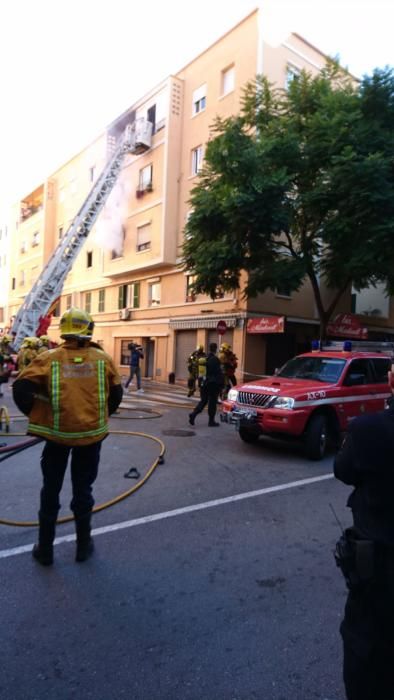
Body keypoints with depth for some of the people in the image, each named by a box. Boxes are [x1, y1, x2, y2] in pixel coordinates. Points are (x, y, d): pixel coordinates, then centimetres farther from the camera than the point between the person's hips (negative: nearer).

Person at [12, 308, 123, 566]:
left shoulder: (49, 358, -7)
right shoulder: (103, 358, -4)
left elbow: (21, 389, -13)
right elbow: (116, 393, 3)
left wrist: (36, 415, 2)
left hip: (57, 433, -1)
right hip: (91, 434, 1)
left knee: (50, 490, 17)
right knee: (83, 489, 17)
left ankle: (45, 549, 28)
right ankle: (84, 545, 30)